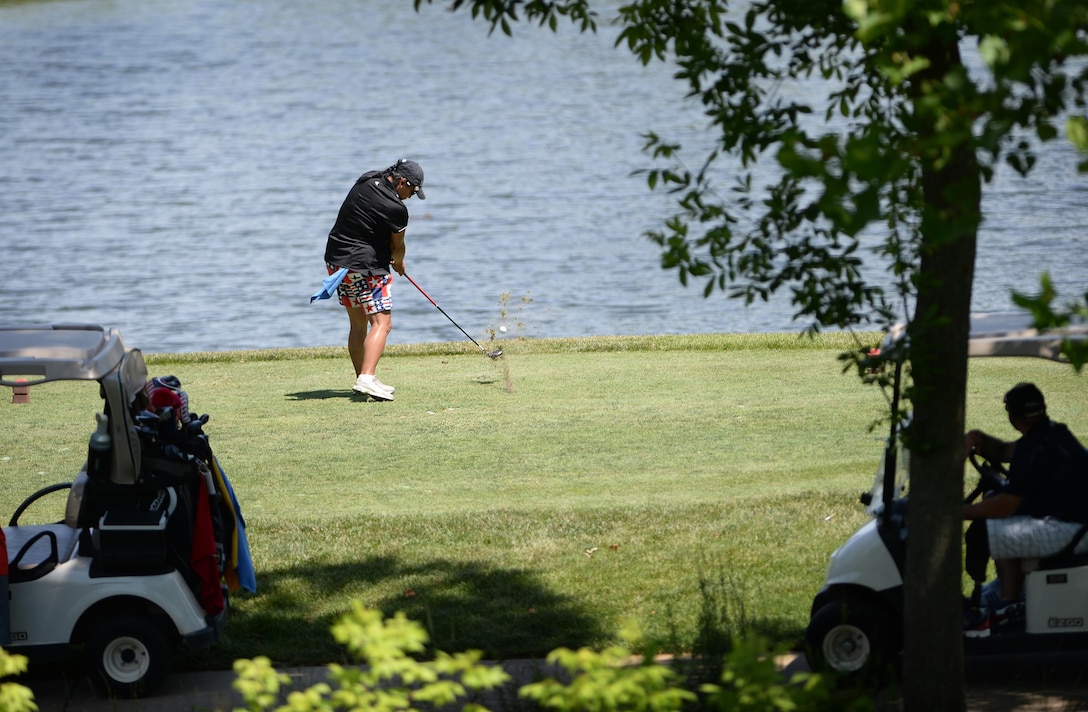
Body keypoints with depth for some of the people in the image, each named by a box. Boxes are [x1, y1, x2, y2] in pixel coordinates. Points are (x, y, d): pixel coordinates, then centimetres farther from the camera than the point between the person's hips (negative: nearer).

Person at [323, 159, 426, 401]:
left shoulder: (366, 180, 6)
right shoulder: (396, 208, -17)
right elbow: (397, 246, 0)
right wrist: (398, 263, 24)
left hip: (335, 260, 9)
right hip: (364, 267, -9)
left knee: (357, 324, 17)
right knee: (382, 322, -11)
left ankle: (362, 379, 21)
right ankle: (367, 379, -26)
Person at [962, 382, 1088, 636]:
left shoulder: (1036, 448, -19)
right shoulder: (1050, 432, 12)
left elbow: (1004, 505, -19)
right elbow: (1003, 452, 26)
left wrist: (958, 513, -9)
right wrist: (978, 438, 6)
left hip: (1067, 530, -11)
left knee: (979, 534, -11)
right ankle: (1008, 604, 21)